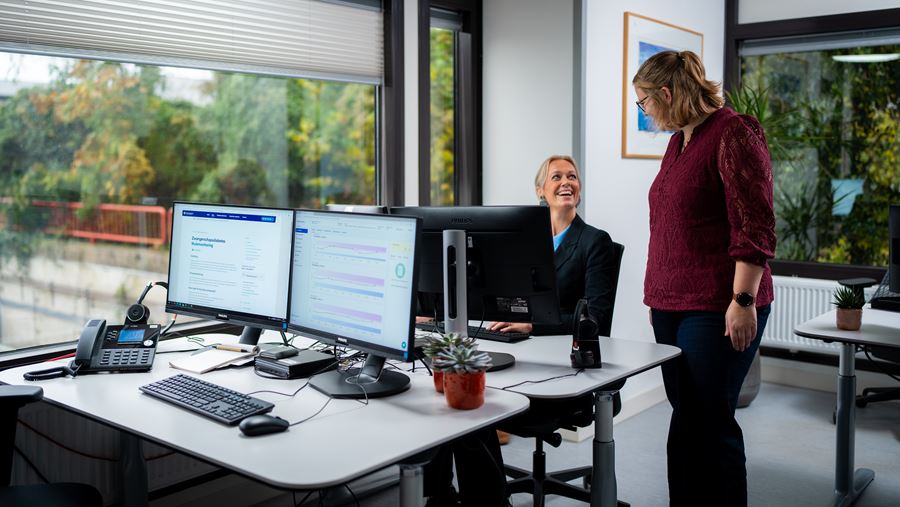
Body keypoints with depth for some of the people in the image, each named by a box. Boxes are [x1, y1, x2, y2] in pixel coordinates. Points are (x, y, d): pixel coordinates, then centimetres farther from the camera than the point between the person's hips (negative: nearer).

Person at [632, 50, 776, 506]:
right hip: (672, 305, 8)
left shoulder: (733, 134, -10)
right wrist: (657, 296, 21)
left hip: (716, 309, -8)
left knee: (709, 421, -2)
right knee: (685, 417, 12)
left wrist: (743, 301, -19)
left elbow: (755, 228, -16)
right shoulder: (678, 142, 16)